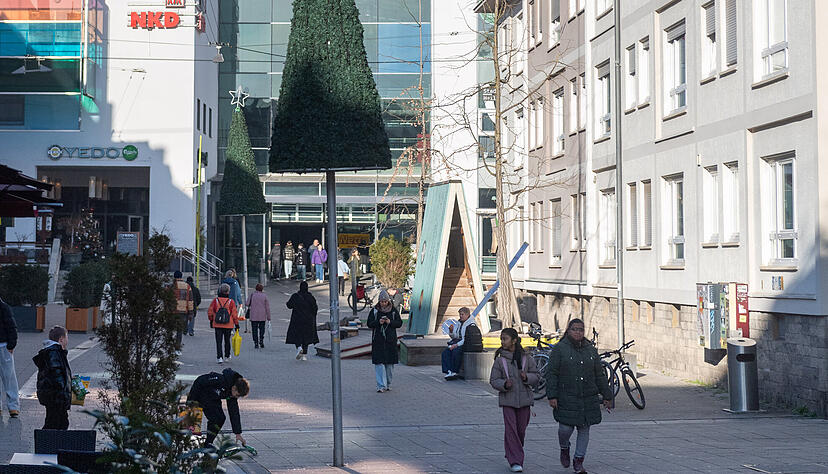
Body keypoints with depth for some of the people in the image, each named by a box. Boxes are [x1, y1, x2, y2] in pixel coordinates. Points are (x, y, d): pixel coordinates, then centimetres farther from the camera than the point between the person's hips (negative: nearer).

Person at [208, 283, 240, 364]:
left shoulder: (215, 300, -3)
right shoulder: (231, 302, -6)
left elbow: (210, 311, 3)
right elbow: (235, 314, -5)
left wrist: (211, 321, 17)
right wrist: (236, 324, 4)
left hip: (217, 325, 0)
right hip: (228, 325, 0)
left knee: (218, 341, 0)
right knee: (227, 341, 17)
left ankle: (219, 357, -11)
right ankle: (227, 356, 28)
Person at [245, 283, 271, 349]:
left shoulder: (252, 295, -2)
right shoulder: (264, 296, -1)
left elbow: (247, 304, -2)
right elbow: (267, 307, 0)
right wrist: (268, 317, 5)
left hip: (253, 316, 0)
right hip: (262, 316, 0)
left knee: (255, 330, 4)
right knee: (262, 329, 13)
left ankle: (256, 343, 0)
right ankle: (261, 341, 1)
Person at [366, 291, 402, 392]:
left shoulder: (393, 310, 5)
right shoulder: (374, 310, 3)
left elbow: (399, 323, 3)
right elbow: (369, 323, 0)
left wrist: (390, 322, -14)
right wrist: (378, 322, -18)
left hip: (390, 340, 1)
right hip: (378, 340, -1)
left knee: (389, 363, 6)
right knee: (379, 362, -9)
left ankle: (388, 384, 20)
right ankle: (381, 386, -11)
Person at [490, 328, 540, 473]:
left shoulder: (526, 358, 2)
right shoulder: (500, 360, -1)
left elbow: (536, 377, 7)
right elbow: (494, 380, 0)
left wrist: (527, 377, -14)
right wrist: (504, 384, -20)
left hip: (524, 400, 2)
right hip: (507, 400, -2)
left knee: (521, 430, 8)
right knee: (511, 430, -10)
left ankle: (511, 453, 31)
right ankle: (515, 462, -7)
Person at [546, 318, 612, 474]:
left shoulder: (590, 350, 12)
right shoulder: (559, 349, -1)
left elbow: (600, 375, 16)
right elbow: (551, 374, -4)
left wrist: (607, 396, 13)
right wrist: (552, 396, -12)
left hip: (588, 399, 4)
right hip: (566, 398, -4)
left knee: (584, 429, 4)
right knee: (565, 428, -8)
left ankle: (578, 461, 14)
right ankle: (564, 448, 24)